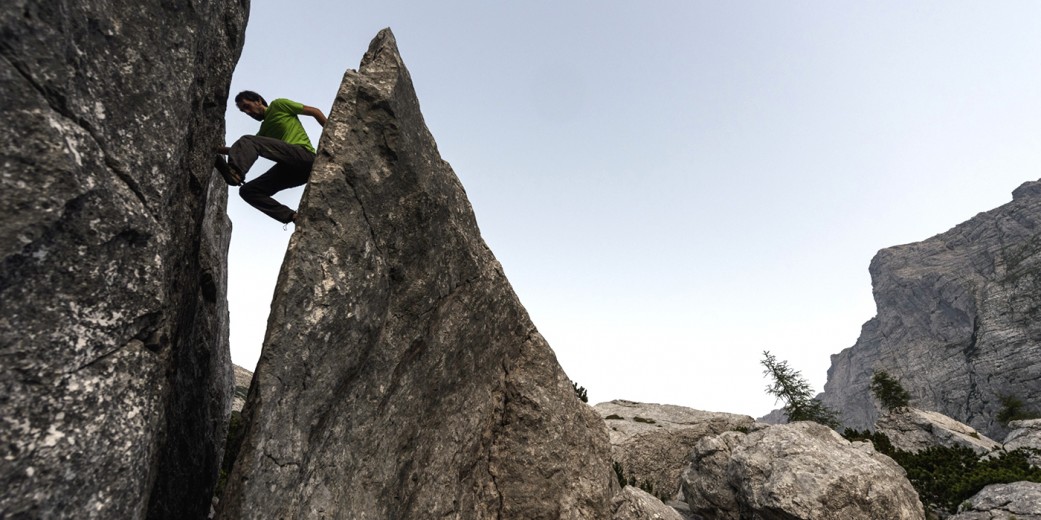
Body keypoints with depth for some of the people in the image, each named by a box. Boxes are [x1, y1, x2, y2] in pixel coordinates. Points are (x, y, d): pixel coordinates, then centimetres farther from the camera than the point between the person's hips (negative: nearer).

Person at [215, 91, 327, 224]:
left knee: (247, 141, -19)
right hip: (289, 168, 8)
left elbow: (315, 111, 9)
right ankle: (291, 216, -17)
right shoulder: (263, 131, 34)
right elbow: (244, 151, 26)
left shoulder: (278, 105, 15)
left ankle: (234, 173, -48)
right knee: (248, 191, -2)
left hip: (304, 154, -8)